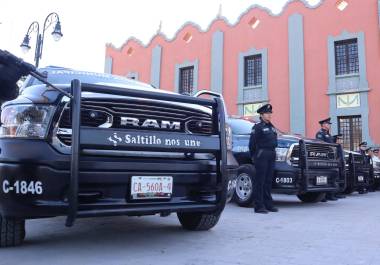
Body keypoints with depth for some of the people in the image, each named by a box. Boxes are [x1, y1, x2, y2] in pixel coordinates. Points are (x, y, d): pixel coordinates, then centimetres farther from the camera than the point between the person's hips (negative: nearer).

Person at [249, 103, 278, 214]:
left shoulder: (271, 127, 19)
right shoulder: (257, 127, -5)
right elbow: (252, 143, -8)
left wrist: (273, 153, 18)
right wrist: (254, 156, -6)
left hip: (271, 156, 8)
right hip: (262, 156, -8)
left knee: (268, 181, 11)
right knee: (260, 181, -5)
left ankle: (268, 204, 19)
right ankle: (259, 206, -2)